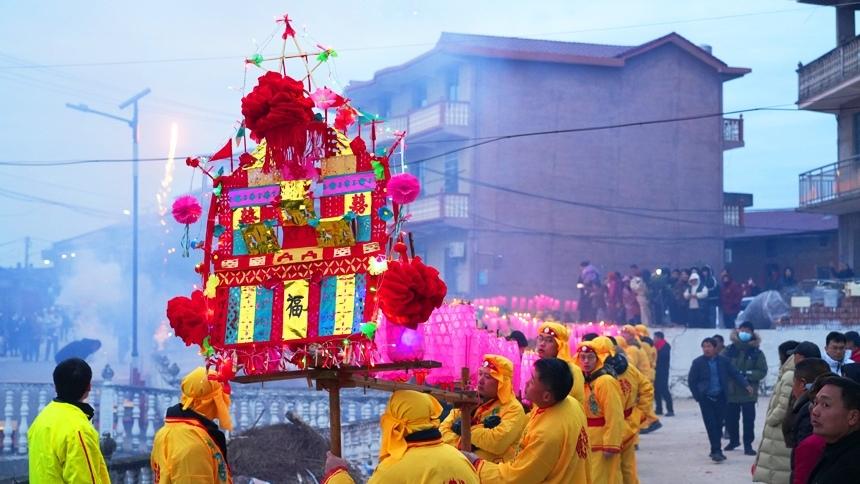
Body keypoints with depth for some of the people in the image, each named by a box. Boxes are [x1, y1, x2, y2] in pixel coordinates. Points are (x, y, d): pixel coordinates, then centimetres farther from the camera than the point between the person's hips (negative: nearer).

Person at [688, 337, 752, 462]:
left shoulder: (724, 361, 2)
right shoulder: (698, 362, -3)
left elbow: (735, 374, 2)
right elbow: (691, 381, 2)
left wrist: (746, 385, -10)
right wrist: (698, 396, -3)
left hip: (720, 398, 2)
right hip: (706, 399, -2)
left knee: (718, 424, 7)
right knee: (711, 425, -8)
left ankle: (715, 450, 19)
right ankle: (716, 451, -10)